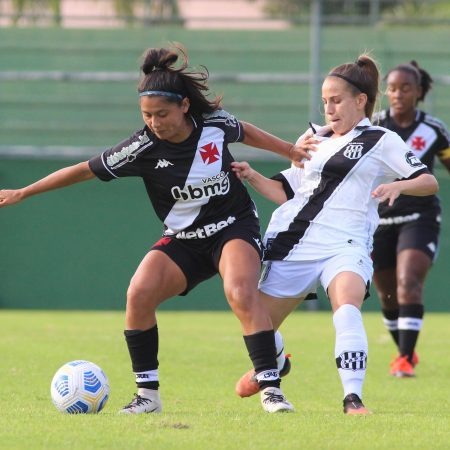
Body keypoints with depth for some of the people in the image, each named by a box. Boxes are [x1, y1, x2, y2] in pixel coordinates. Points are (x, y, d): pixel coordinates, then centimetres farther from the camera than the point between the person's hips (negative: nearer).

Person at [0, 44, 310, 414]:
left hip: (235, 227, -2)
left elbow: (244, 132, 11)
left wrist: (290, 150, 20)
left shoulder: (216, 123, -14)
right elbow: (85, 170, -7)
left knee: (241, 293, -30)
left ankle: (271, 389, -24)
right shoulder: (144, 148, -15)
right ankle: (148, 394, -8)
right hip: (184, 240, 2)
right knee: (139, 294, -21)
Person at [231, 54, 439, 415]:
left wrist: (398, 185, -19)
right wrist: (252, 177, 5)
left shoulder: (382, 141, 5)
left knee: (347, 307, -33)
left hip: (344, 246, -5)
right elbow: (287, 192, 22)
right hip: (293, 242, 5)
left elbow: (429, 182, 0)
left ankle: (353, 399, -35)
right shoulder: (314, 140, 19)